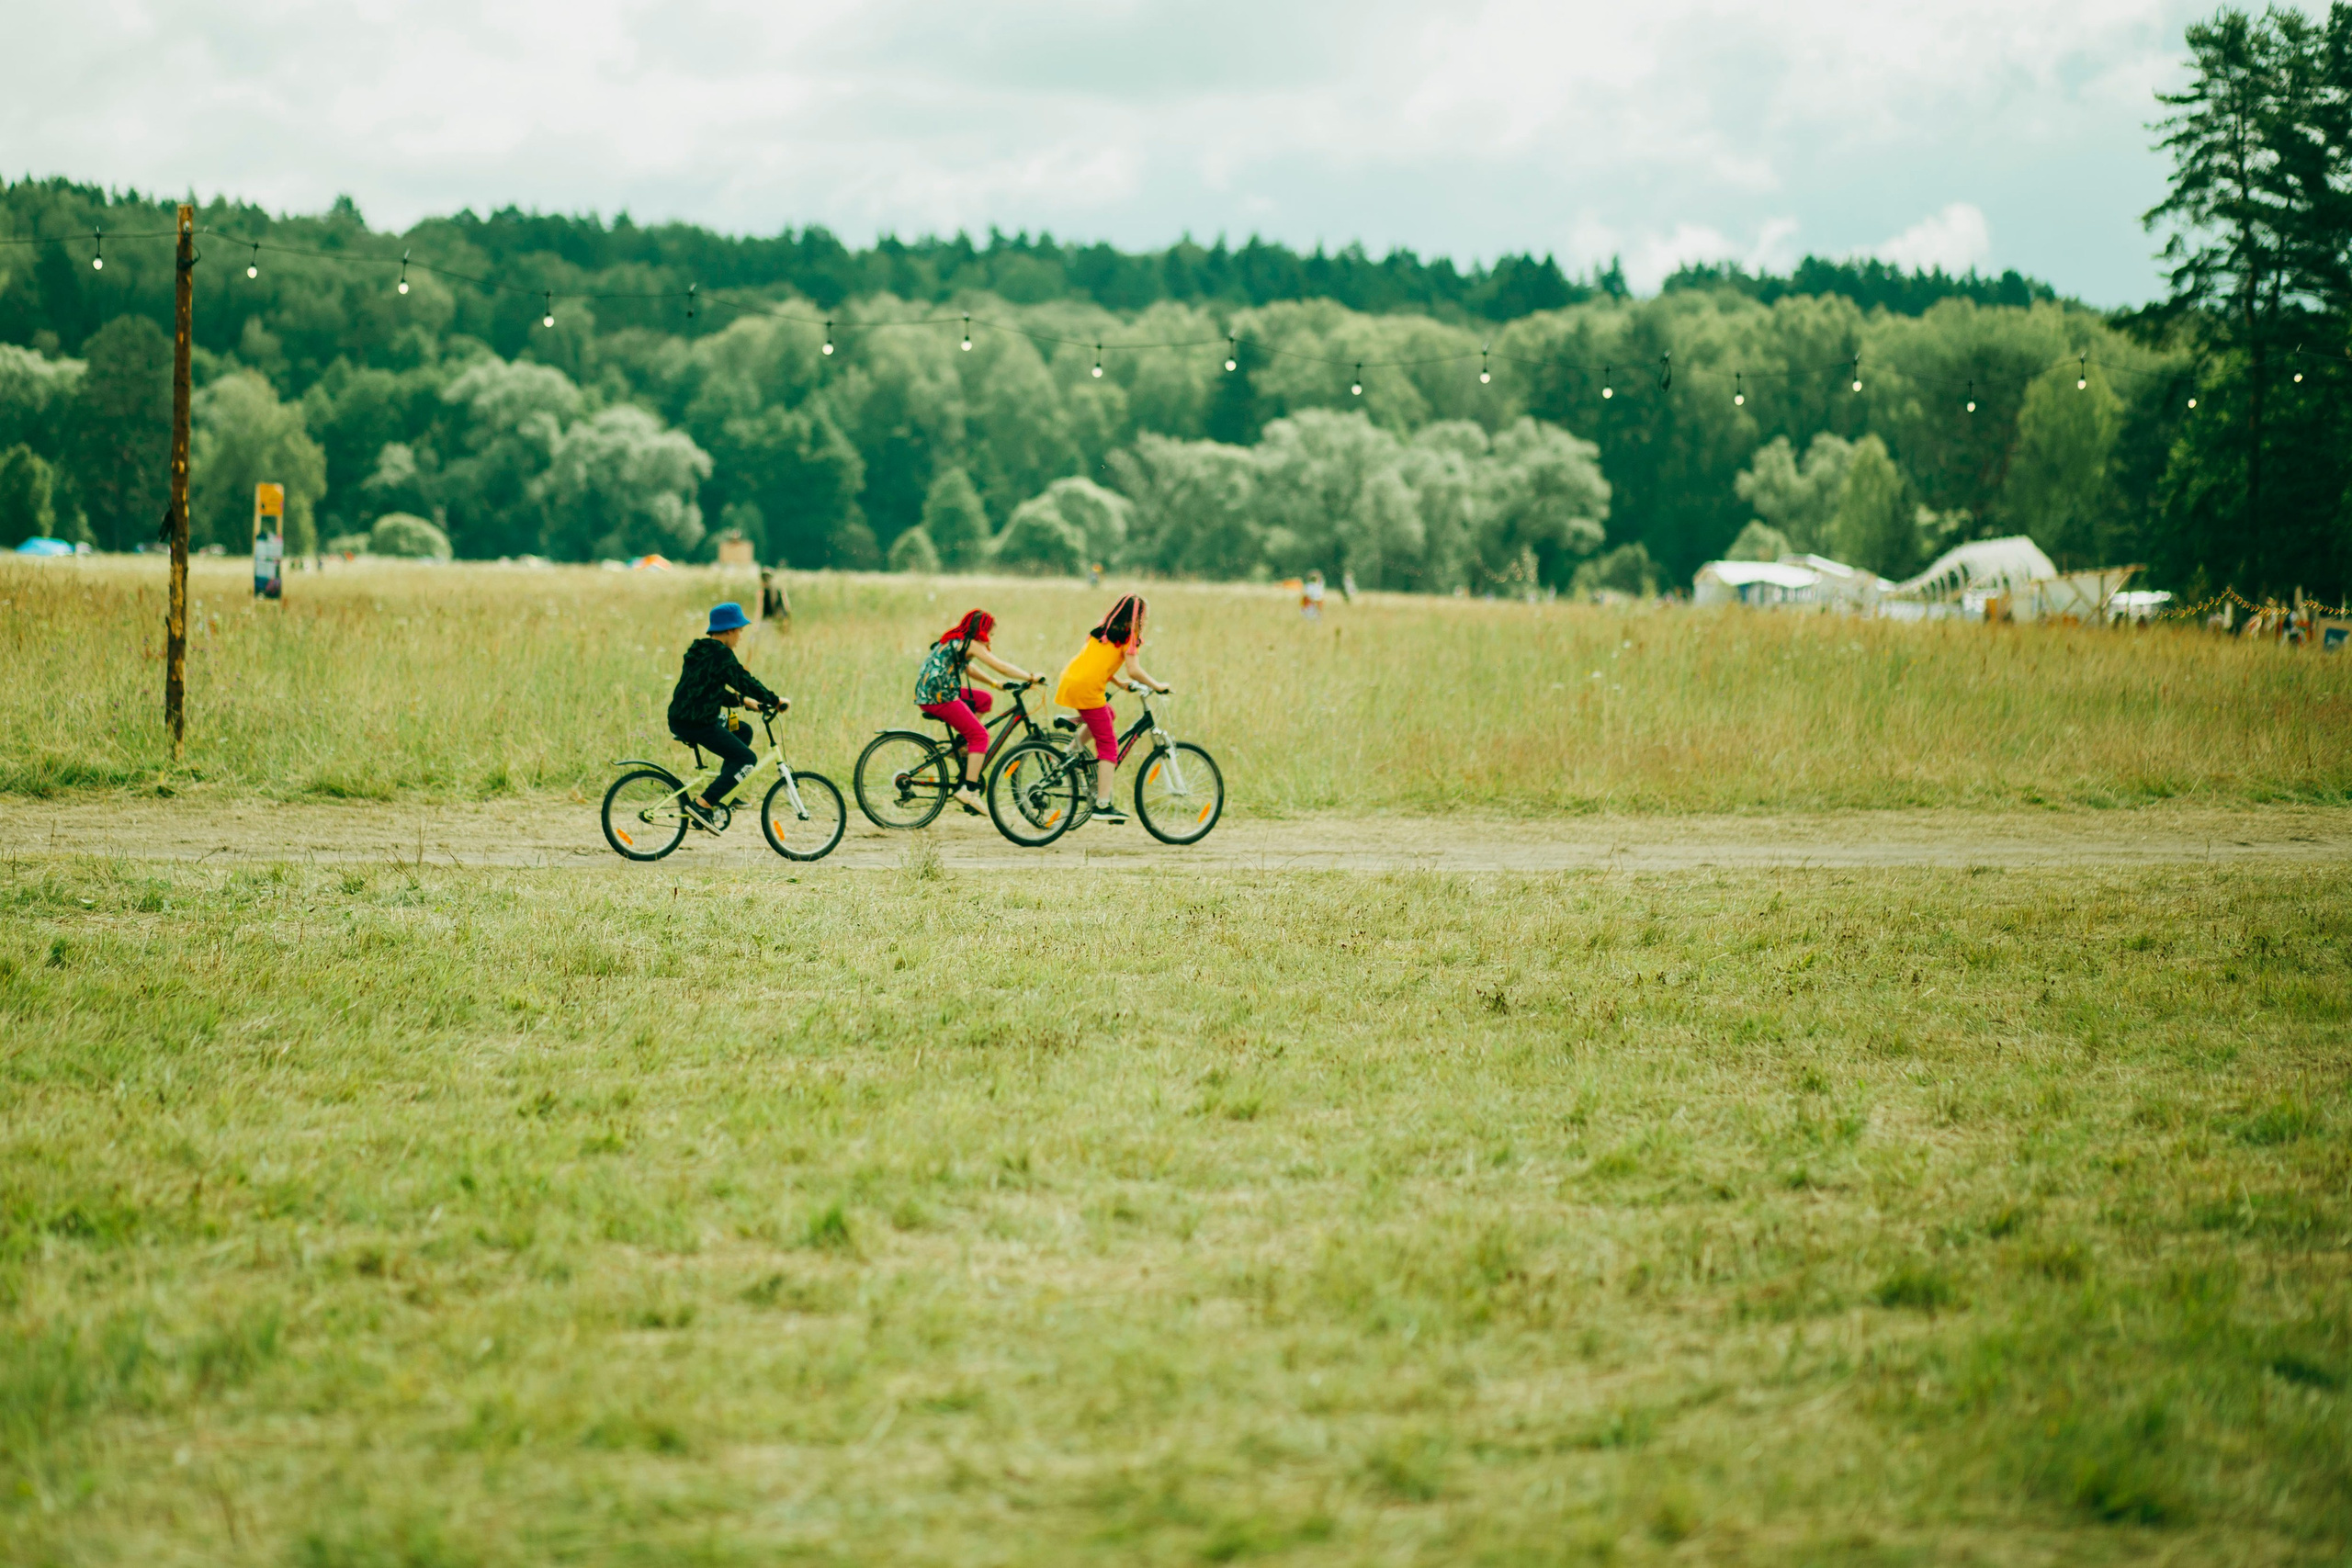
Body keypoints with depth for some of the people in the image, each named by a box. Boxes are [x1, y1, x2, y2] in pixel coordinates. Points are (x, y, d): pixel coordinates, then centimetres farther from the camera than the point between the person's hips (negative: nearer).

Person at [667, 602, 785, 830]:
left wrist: (744, 700, 23)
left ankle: (725, 793, 23)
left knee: (743, 731, 25)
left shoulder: (700, 651, 19)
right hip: (696, 723, -10)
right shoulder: (720, 654, -12)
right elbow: (744, 682, -15)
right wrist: (775, 700, -6)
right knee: (746, 759, -6)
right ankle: (703, 806, -15)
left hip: (680, 719, 10)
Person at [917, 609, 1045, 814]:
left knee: (983, 699, 24)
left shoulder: (956, 641, 20)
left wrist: (994, 683, 35)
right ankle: (968, 790, -11)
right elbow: (1002, 667, -8)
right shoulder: (972, 644, -7)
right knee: (980, 735, -5)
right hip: (939, 696, -9)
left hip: (925, 694, 9)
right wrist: (1031, 677, 0)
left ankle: (962, 745, 17)